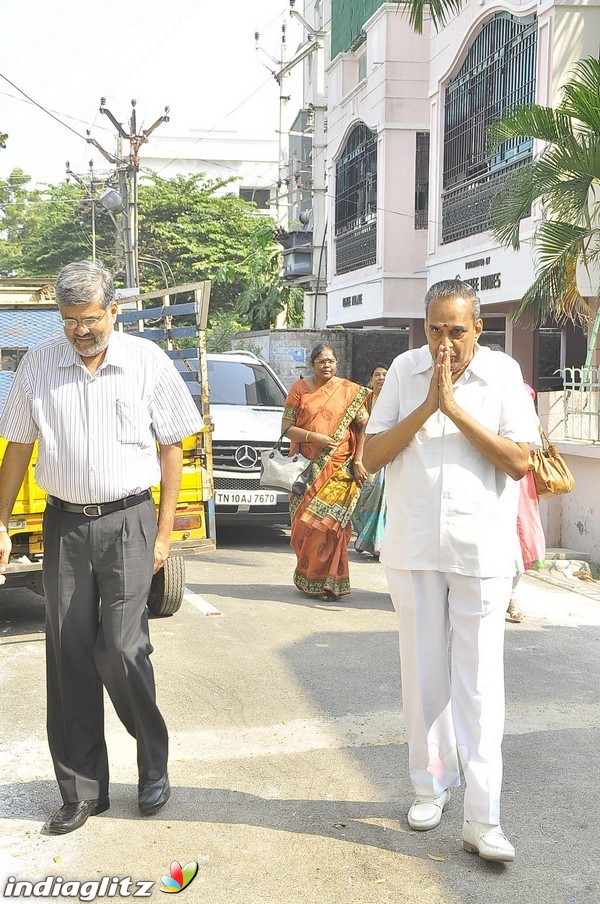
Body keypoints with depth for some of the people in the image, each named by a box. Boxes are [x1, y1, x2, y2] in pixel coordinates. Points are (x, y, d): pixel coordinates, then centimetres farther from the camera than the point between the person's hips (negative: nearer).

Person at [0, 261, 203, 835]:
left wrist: (163, 532, -1)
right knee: (69, 656, 5)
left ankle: (154, 764, 18)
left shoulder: (148, 362, -3)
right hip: (64, 524, 3)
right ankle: (81, 791, 17)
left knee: (122, 649, -8)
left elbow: (170, 449, 2)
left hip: (127, 522, -2)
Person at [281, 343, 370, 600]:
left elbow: (363, 426, 4)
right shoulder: (299, 389, 6)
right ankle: (309, 579, 17)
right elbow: (286, 428, 1)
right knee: (305, 524, 2)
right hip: (307, 469, 1)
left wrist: (358, 461, -4)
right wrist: (314, 437, -14)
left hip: (339, 471, -1)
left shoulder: (349, 391, 5)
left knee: (329, 523, -8)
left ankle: (329, 581, 2)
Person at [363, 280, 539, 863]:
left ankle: (481, 820, 3)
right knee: (423, 672, 13)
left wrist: (454, 407, -17)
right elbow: (370, 456, -2)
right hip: (413, 546, 2)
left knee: (479, 682, -1)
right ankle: (430, 785, 30)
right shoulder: (404, 371, 1)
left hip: (481, 550, -2)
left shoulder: (503, 374, -4)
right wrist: (425, 407, -14)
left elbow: (519, 461, -11)